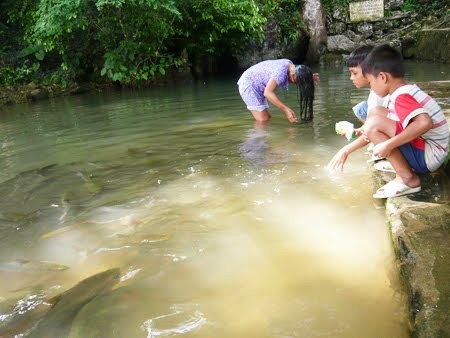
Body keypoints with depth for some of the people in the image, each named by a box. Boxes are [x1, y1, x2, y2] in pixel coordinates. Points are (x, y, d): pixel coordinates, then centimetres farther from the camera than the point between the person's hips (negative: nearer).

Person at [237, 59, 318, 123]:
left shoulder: (290, 66, -4)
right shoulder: (282, 72, -30)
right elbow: (268, 93, -33)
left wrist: (309, 78, -1)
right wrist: (285, 109, -37)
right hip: (248, 85, -9)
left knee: (268, 117, 8)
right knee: (263, 120, -13)